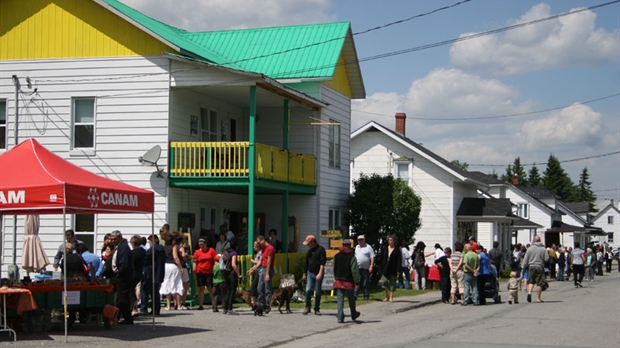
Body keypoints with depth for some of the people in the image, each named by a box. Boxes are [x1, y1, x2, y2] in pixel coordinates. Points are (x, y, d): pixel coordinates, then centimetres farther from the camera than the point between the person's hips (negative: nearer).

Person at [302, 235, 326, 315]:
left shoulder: (321, 250, -9)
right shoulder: (309, 250, 13)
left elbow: (322, 263, -15)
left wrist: (320, 273, -23)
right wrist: (304, 273, 24)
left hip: (318, 274, -5)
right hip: (310, 273, 5)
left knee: (318, 292, 2)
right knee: (308, 290, -7)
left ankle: (317, 309, 11)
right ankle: (307, 307, 4)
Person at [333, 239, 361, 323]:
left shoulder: (336, 256, 7)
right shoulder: (352, 256, -8)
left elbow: (334, 269, 16)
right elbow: (355, 270, -12)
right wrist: (357, 282, -10)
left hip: (338, 281, 3)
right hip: (349, 281, -3)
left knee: (340, 299, 0)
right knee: (351, 299, 13)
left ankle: (340, 317, -9)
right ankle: (353, 315, 29)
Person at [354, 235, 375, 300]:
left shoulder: (368, 247, -2)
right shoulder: (356, 247, 16)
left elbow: (372, 257, -6)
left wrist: (371, 266, -14)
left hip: (366, 268, -4)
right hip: (357, 268, 4)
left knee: (366, 283, 1)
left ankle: (366, 296, 9)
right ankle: (355, 295, -6)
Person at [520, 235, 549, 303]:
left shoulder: (530, 249, 1)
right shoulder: (543, 249, -2)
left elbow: (525, 259, 1)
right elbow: (547, 259, -3)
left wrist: (523, 268, 7)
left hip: (531, 267, 1)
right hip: (540, 267, -1)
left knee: (531, 281, 14)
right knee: (539, 283, 4)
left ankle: (529, 292, -10)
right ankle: (538, 298, 7)